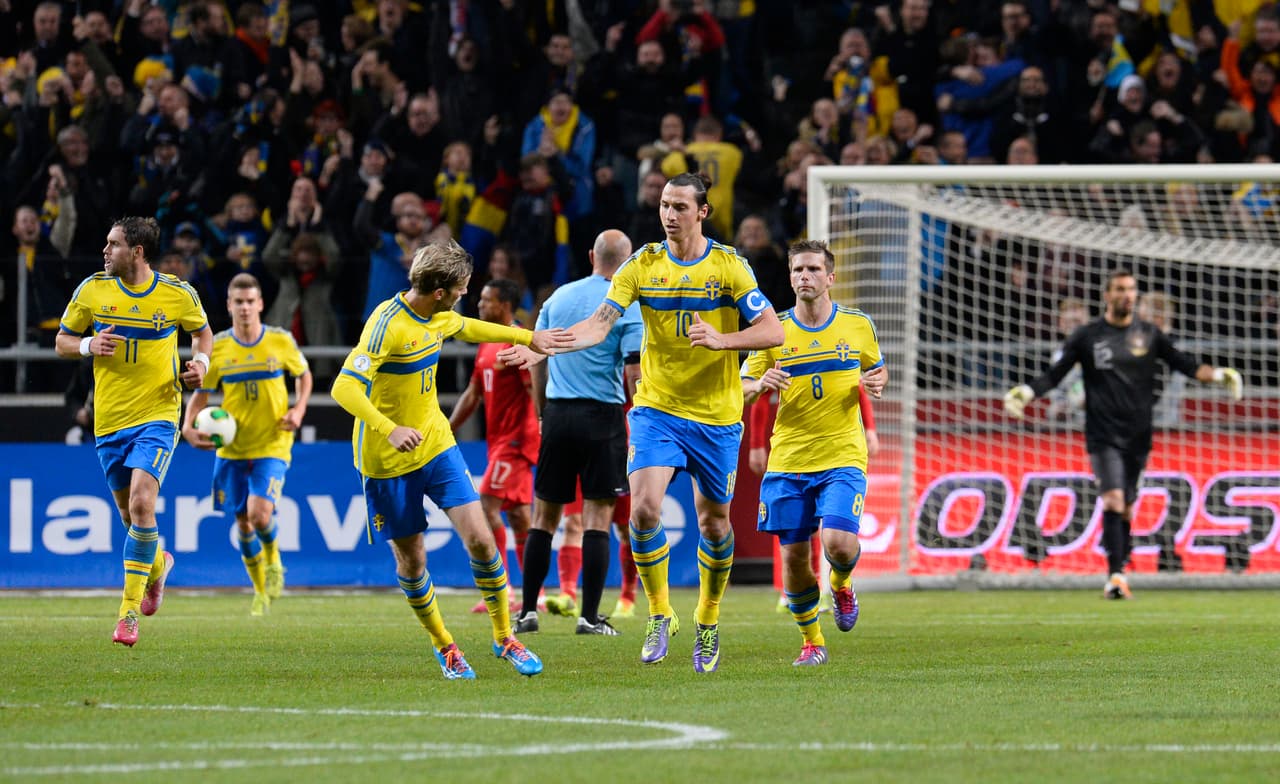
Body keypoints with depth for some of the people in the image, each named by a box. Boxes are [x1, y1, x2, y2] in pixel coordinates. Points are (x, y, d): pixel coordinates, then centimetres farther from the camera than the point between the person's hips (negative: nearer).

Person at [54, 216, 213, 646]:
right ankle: (157, 564, 47)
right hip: (109, 418, 3)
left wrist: (201, 361, -6)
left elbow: (203, 332, 15)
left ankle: (129, 612, -16)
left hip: (157, 416, -3)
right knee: (129, 513, 12)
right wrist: (89, 345, -12)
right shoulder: (92, 289, 0)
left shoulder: (178, 294, -4)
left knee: (141, 503, -20)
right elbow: (63, 341, 9)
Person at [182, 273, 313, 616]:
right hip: (231, 449, 2)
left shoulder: (281, 342, -5)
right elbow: (202, 392, 4)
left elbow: (303, 375, 13)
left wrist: (299, 409, -4)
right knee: (243, 522, 6)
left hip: (272, 446, -2)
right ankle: (261, 591, 27)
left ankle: (273, 561, 14)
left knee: (260, 514, -21)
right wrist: (189, 426, -14)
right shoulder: (217, 348, -3)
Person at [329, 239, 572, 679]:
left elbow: (468, 328, 28)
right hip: (387, 460, -6)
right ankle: (443, 646, 24)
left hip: (436, 445, 6)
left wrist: (529, 338, 31)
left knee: (479, 537, -7)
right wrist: (389, 430, -42)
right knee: (411, 560, 3)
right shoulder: (387, 325, -24)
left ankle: (504, 636, 9)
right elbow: (344, 388, -30)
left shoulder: (440, 317, 2)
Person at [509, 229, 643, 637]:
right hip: (602, 419, -4)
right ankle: (590, 616, -4)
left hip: (557, 415, 4)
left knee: (544, 515, 10)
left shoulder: (559, 297, 8)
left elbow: (537, 359, 11)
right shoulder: (628, 307, -6)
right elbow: (635, 373, -11)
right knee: (598, 516, -1)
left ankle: (528, 611, 9)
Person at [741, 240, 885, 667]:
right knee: (793, 557, 0)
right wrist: (761, 384, -17)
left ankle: (841, 585, 18)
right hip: (788, 462, 1)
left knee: (838, 542, -19)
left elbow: (876, 367, 20)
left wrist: (875, 382, -4)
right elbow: (741, 388, 6)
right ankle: (812, 641, 21)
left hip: (843, 456, -1)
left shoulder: (858, 325, 3)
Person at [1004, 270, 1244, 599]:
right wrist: (1024, 393, -10)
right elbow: (1054, 374, 5)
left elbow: (1183, 363, 14)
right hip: (1103, 435, -3)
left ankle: (1118, 576, 15)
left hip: (1138, 436, 3)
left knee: (1126, 509, 4)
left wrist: (1218, 375, 1)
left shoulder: (1149, 334, 9)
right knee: (1113, 500, -18)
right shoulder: (1087, 336, 2)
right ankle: (1116, 575, -23)